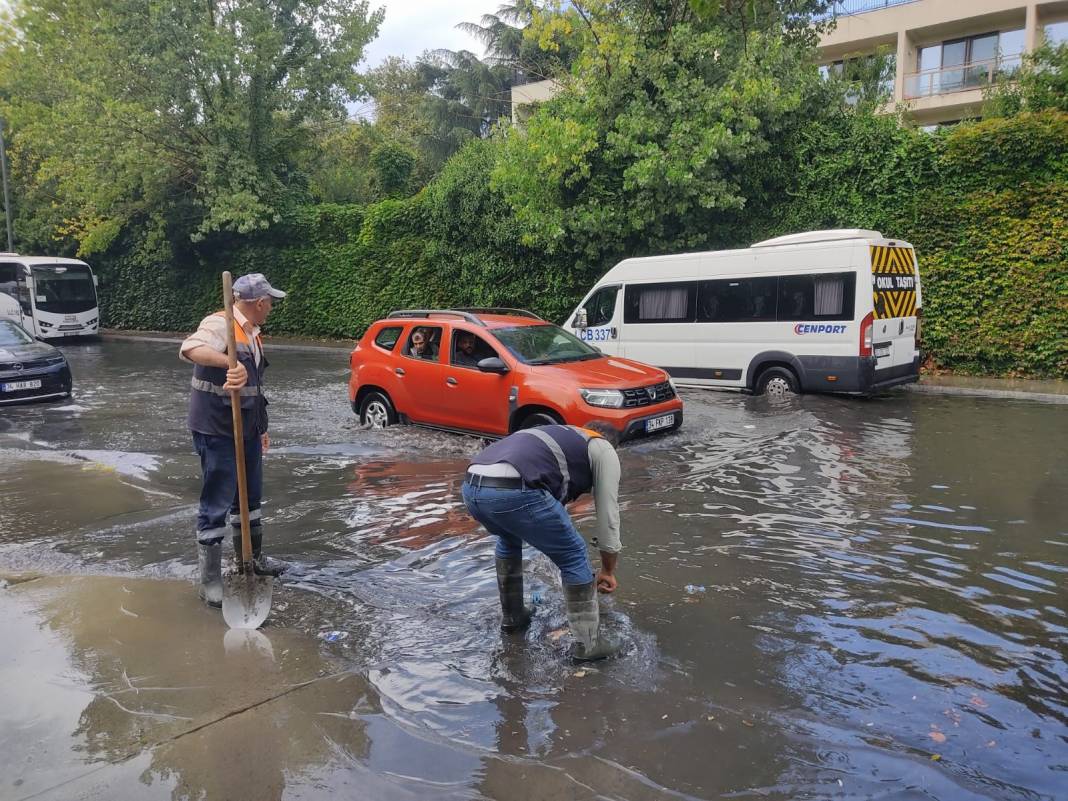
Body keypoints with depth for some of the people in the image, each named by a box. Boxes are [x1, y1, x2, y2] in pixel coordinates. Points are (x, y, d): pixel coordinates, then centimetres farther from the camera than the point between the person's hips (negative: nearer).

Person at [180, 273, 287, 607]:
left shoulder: (252, 333, 13)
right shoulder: (220, 324, -17)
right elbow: (191, 349, -39)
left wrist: (261, 427, 26)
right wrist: (230, 363, -54)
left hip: (247, 430, 9)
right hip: (216, 432, -9)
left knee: (250, 496, 21)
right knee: (216, 506, -2)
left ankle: (251, 557, 39)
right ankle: (210, 581, 10)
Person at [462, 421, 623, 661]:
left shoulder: (556, 435, 41)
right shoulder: (603, 449, 21)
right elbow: (608, 514, 19)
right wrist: (607, 570, 33)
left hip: (471, 487, 8)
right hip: (513, 492, -8)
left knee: (508, 539, 38)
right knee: (574, 556, 12)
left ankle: (512, 615, 46)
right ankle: (589, 643, 19)